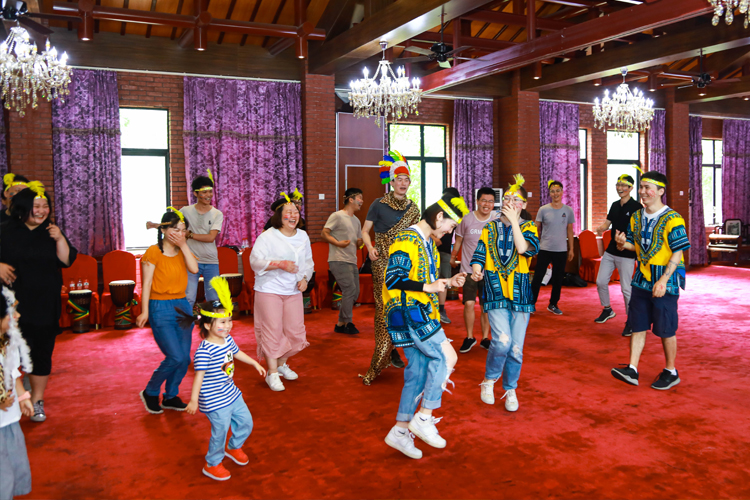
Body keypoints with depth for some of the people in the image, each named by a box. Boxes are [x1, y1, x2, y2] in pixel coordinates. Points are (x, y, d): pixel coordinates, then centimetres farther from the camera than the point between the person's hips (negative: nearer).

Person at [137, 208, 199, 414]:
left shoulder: (182, 251, 9)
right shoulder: (154, 252, -8)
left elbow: (194, 268, -9)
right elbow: (147, 283, -9)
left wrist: (183, 245, -12)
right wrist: (145, 312, -12)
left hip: (182, 306, 6)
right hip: (161, 308, -6)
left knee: (184, 357, 5)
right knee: (175, 357, -12)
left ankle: (171, 396, 24)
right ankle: (150, 393, 11)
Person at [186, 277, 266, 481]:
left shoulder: (227, 340, -2)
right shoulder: (204, 351, -28)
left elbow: (237, 353, 18)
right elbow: (199, 376, -26)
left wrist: (255, 364, 29)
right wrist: (194, 400, -24)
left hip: (231, 394, 9)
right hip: (214, 401, -8)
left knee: (246, 422, 18)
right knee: (220, 432, 3)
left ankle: (233, 448, 46)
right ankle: (212, 465, 28)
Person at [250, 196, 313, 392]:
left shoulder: (303, 236, 9)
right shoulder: (267, 236, -8)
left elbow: (308, 261, 16)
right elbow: (255, 261, -15)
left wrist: (305, 278, -2)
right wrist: (280, 264, -23)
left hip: (293, 291, 5)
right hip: (269, 290, -5)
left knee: (295, 330, 6)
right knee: (272, 330, -3)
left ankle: (282, 364, 30)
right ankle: (272, 373, 9)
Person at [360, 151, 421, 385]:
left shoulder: (412, 208, 11)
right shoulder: (379, 204, -2)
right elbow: (365, 230, 1)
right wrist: (370, 247, -16)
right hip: (383, 263, -4)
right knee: (384, 307, -5)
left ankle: (391, 350, 17)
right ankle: (385, 352, 4)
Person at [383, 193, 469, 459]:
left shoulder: (428, 244, 19)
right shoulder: (406, 241, -13)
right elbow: (393, 279, -21)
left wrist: (448, 282, 9)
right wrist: (428, 286, -24)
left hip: (421, 313, 10)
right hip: (406, 311, -10)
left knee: (418, 371, 8)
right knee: (446, 357, -13)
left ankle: (400, 431, 16)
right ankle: (424, 418, -3)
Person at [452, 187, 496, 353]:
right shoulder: (466, 220, -5)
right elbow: (459, 239, 10)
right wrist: (453, 256, 18)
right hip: (468, 269, -1)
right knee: (469, 304, -9)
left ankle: (485, 338, 23)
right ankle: (469, 337, 10)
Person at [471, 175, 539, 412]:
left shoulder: (528, 226, 6)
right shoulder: (490, 228, 10)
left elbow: (525, 249, -14)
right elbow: (479, 255, 5)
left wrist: (514, 221, -14)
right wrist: (476, 269, -17)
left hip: (519, 290, 1)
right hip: (495, 288, 0)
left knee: (516, 346, 3)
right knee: (502, 340, -18)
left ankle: (510, 390, 25)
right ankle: (489, 379, 8)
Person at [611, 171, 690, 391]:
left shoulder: (672, 219, -14)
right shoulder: (636, 217, 8)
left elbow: (677, 253, -16)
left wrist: (663, 280, -23)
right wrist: (623, 243, -8)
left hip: (665, 281, -6)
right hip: (641, 279, 6)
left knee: (665, 330, 4)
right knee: (637, 325, 6)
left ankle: (671, 372, 21)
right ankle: (632, 370, 10)